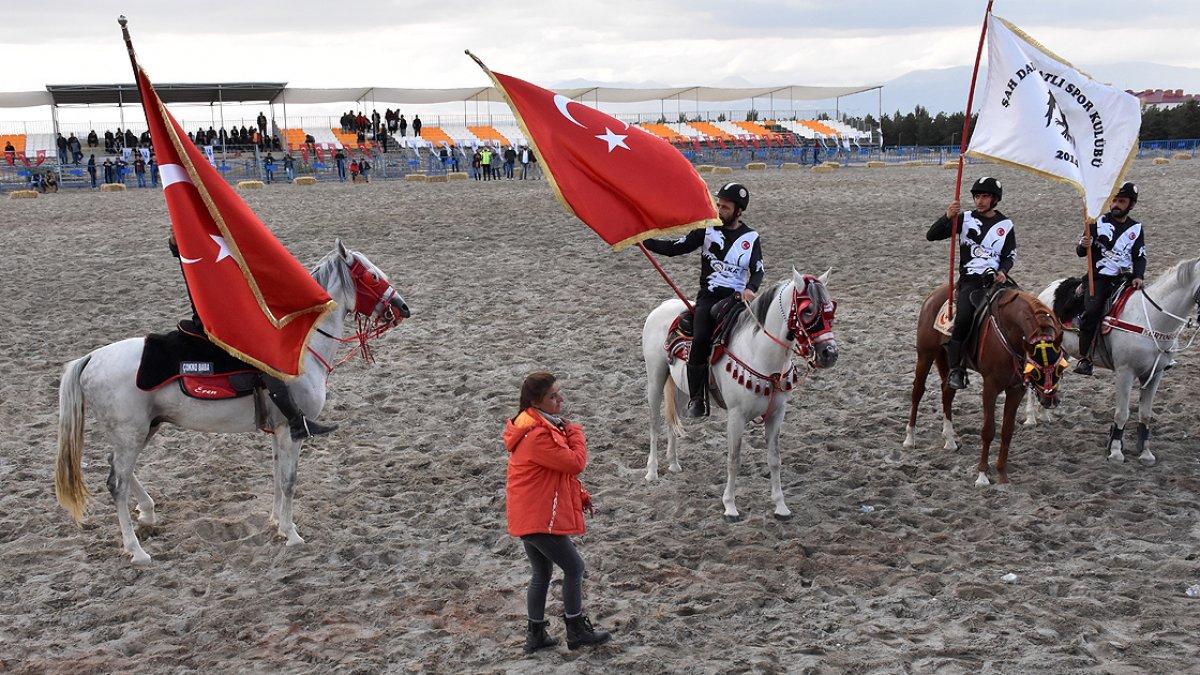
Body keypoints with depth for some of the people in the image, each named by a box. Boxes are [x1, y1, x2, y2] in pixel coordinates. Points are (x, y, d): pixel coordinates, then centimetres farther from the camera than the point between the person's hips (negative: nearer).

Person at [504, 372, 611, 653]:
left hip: (528, 514, 10)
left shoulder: (544, 424, 10)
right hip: (540, 517, -10)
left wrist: (580, 495, 14)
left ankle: (535, 635, 25)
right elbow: (575, 463, -23)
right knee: (574, 567, 2)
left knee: (542, 573, 17)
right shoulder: (538, 436, -25)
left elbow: (562, 467, 20)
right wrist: (575, 432, -7)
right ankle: (577, 631, 13)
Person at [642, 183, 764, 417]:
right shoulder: (708, 230, 8)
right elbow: (675, 248, 6)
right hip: (709, 296, -1)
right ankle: (697, 399, -16)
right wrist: (644, 240, -5)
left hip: (737, 298, 1)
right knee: (700, 340, -25)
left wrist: (750, 289, -14)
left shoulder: (751, 238, 10)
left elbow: (758, 270, 9)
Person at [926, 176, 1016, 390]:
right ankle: (955, 369, -20)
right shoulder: (965, 219, 7)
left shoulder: (1005, 224, 13)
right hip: (970, 280, -3)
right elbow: (931, 236, 1)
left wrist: (1003, 271, -4)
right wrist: (948, 217, -16)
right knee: (963, 318, -27)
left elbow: (1010, 254, 18)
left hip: (996, 278, 3)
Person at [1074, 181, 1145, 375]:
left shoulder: (1136, 229, 12)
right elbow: (1080, 252, 5)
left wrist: (1138, 276, -8)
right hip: (1098, 278, -3)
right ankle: (1084, 358, -25)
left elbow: (1140, 257, 11)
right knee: (1092, 310, -26)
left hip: (1124, 279, 3)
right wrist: (1083, 245, -18)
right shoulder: (1098, 223, 5)